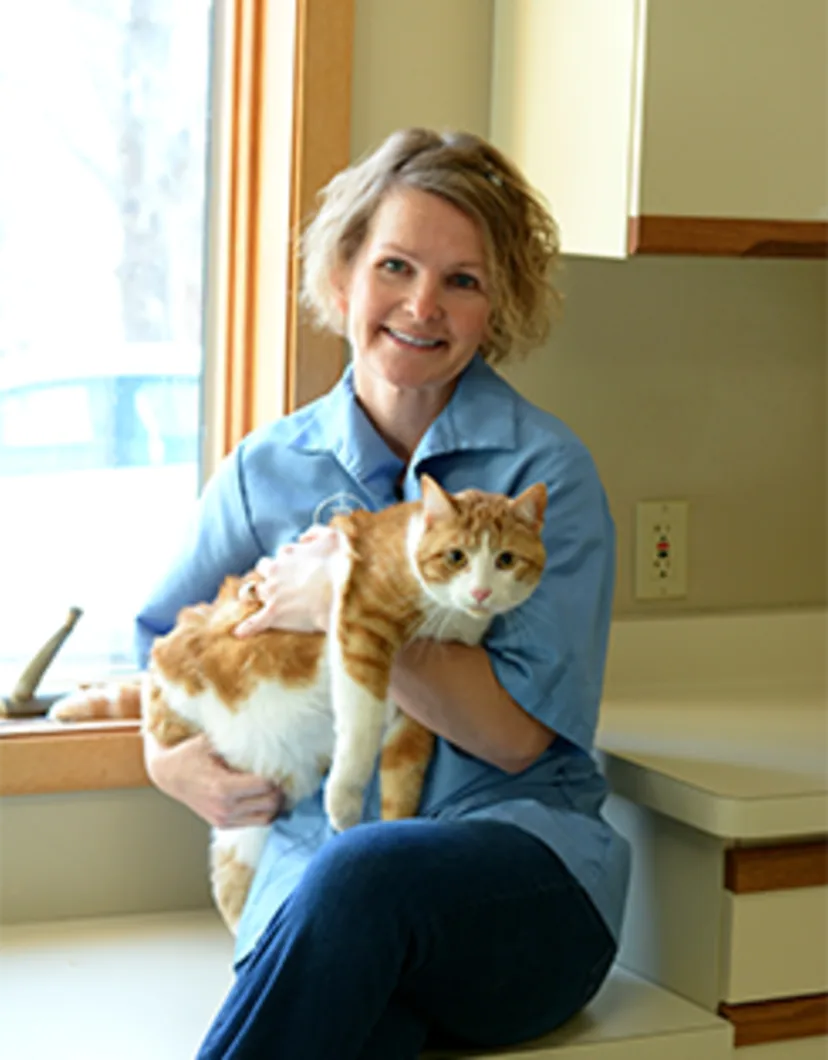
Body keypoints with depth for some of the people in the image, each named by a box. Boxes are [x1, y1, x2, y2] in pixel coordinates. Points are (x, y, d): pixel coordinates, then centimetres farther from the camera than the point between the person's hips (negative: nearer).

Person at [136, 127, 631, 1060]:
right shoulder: (266, 469, 13)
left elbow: (518, 733, -4)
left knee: (363, 875, -37)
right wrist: (172, 759, 4)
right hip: (318, 868, 1)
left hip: (523, 871, -1)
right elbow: (165, 642, 26)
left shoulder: (546, 469, 2)